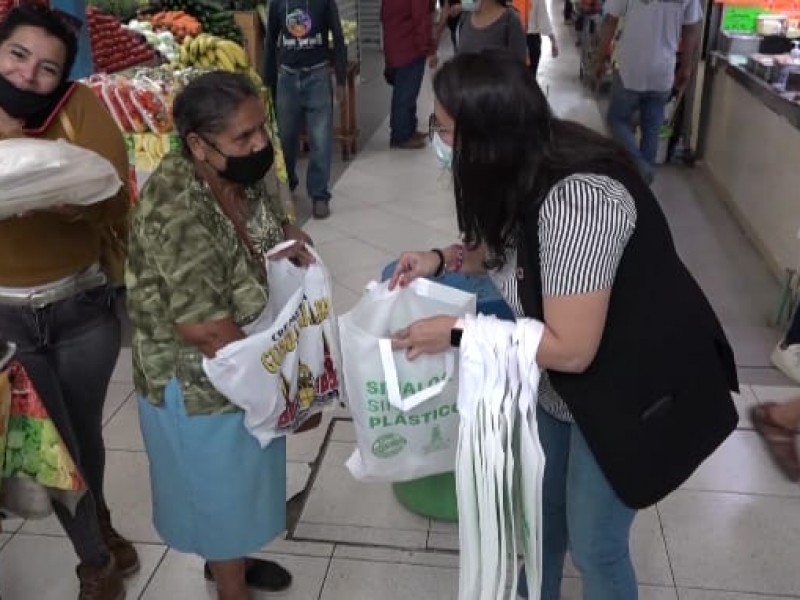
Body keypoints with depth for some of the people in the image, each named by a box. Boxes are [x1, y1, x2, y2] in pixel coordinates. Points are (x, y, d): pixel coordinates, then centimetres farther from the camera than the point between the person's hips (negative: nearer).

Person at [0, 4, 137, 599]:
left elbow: (118, 204, -17)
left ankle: (98, 521, 52)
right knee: (55, 445, 10)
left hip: (83, 308, 0)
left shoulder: (82, 107, -11)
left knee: (86, 433, 20)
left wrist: (74, 200, -37)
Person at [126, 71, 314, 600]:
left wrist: (288, 234, -10)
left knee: (240, 476, 27)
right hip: (201, 382, -8)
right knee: (220, 490, 14)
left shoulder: (249, 170, -7)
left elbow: (270, 218, 14)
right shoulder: (176, 210, -32)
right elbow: (204, 328, -31)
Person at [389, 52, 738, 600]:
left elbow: (570, 349, -33)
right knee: (540, 505, 25)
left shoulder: (578, 200, -36)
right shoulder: (525, 169, -8)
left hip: (625, 396, -8)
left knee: (594, 544, 10)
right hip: (555, 383, 8)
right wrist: (443, 259, -5)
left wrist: (456, 332, -25)